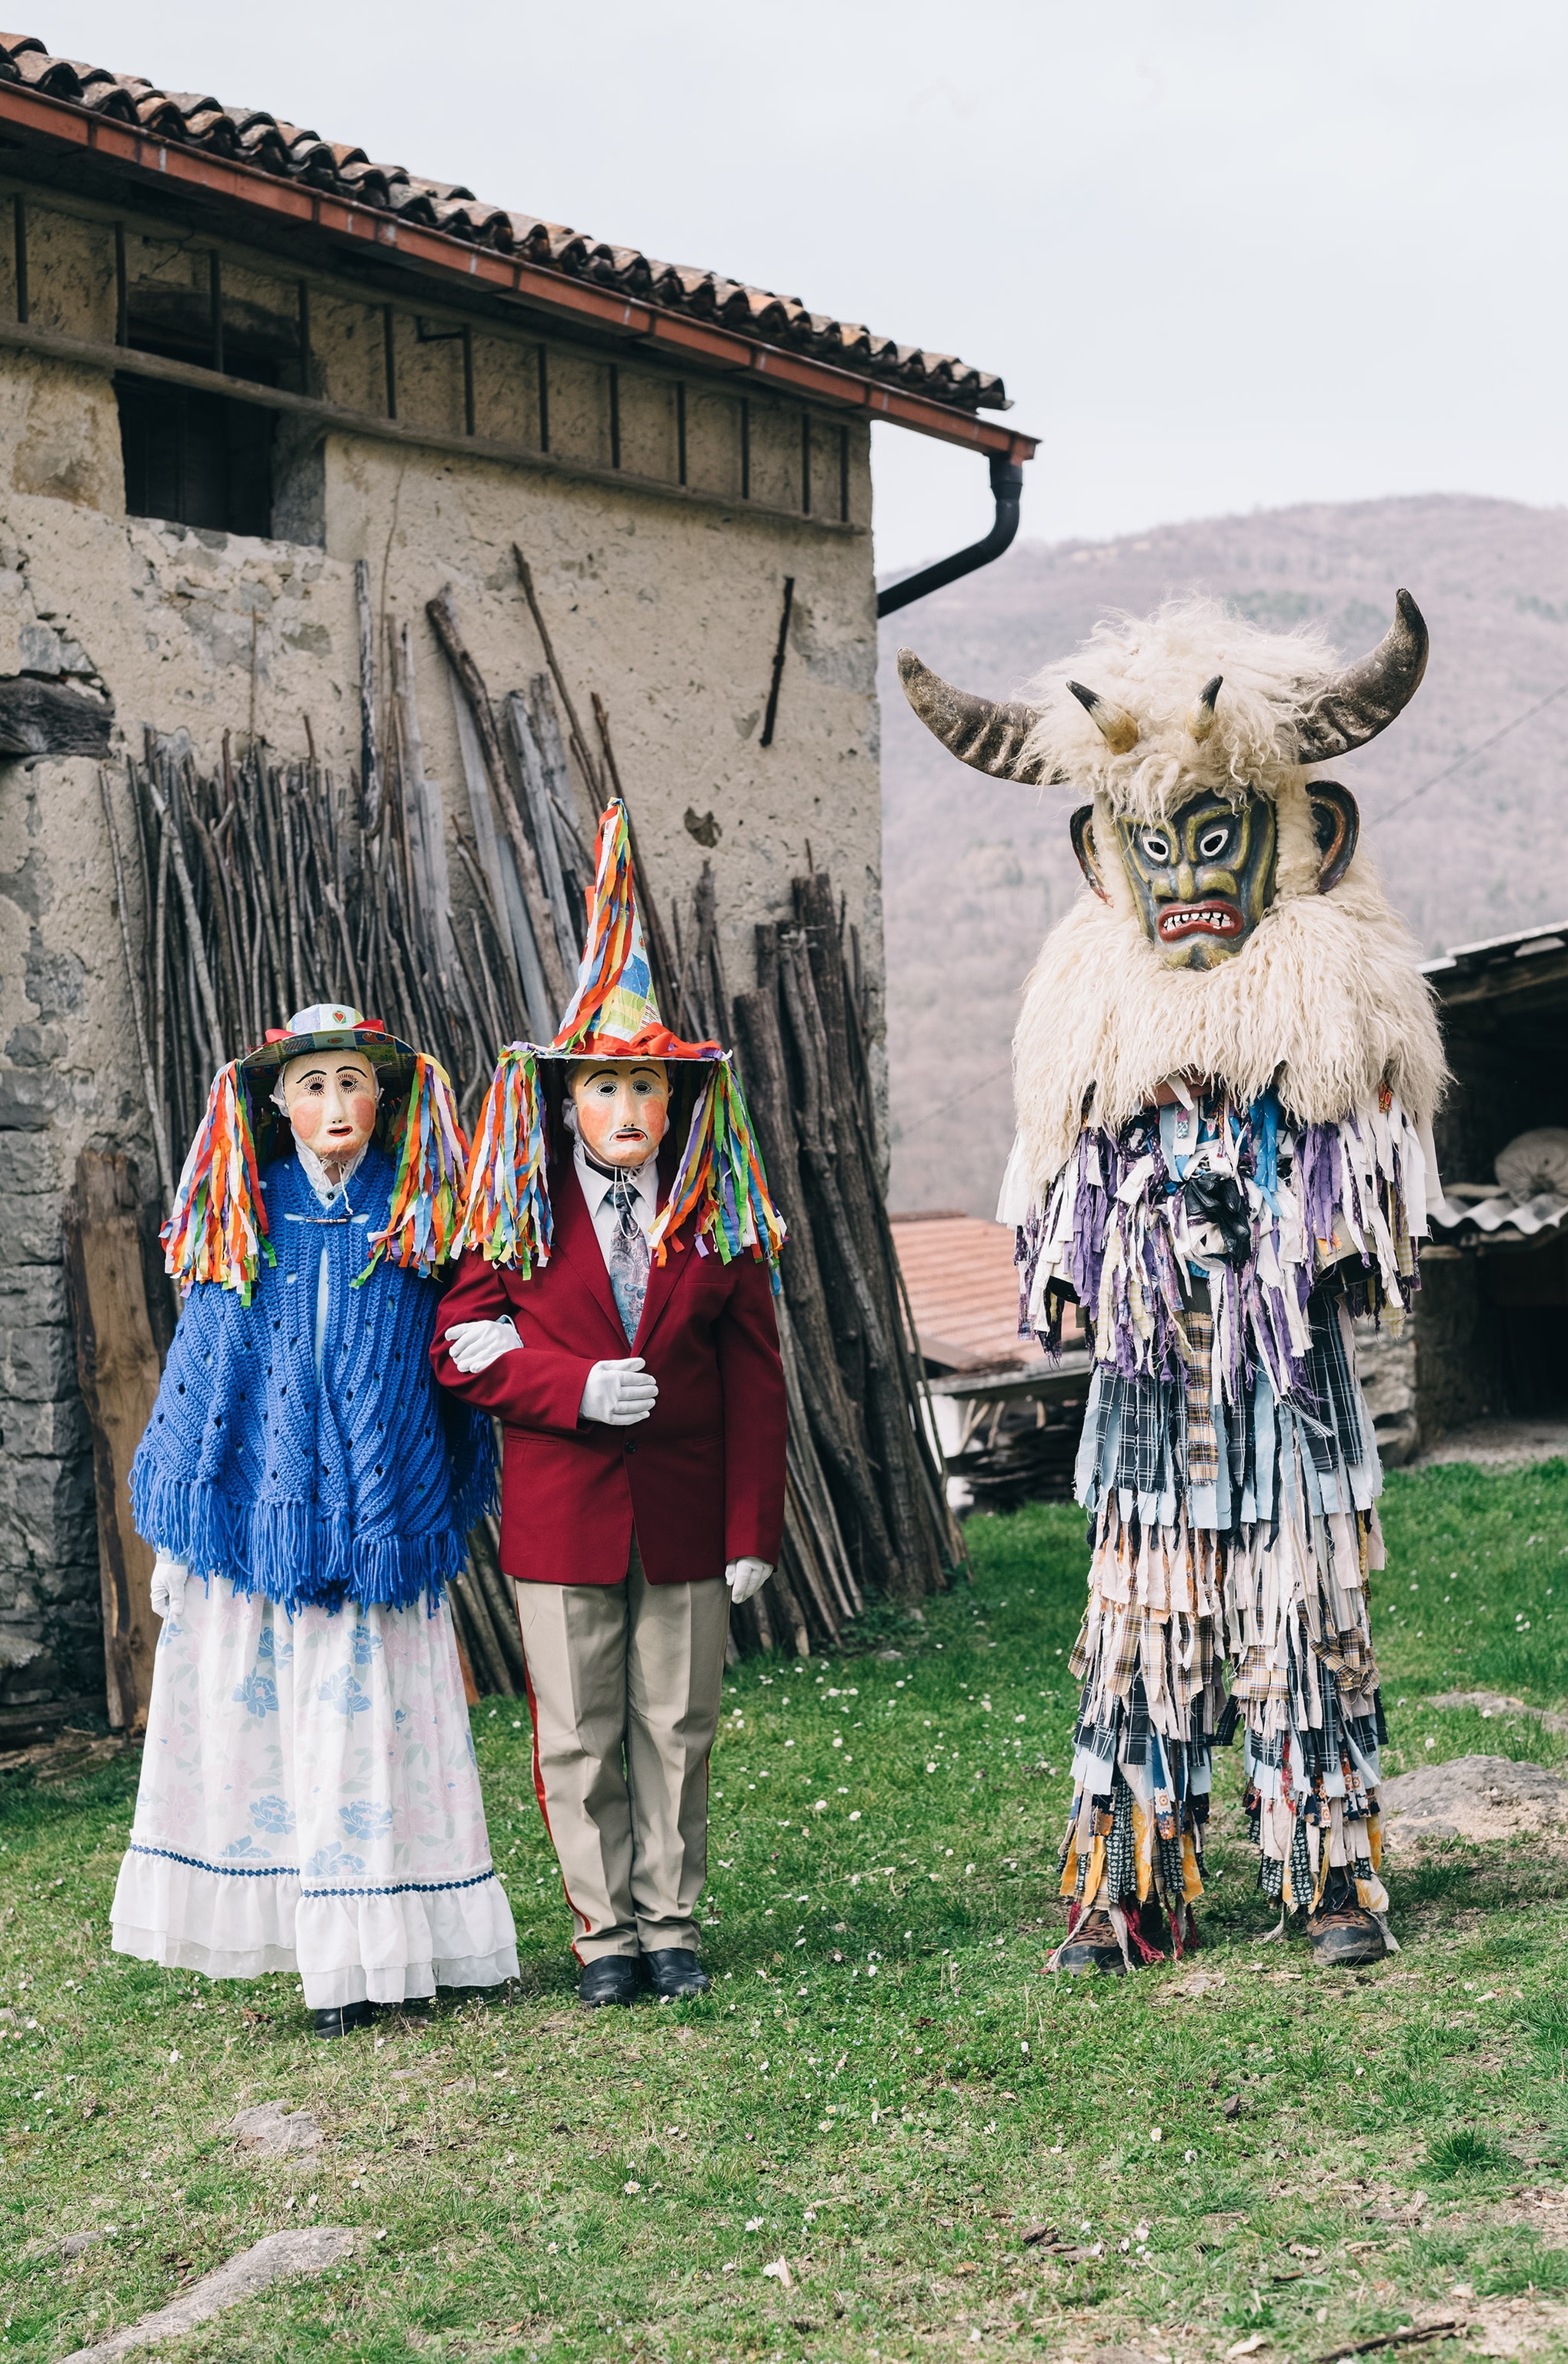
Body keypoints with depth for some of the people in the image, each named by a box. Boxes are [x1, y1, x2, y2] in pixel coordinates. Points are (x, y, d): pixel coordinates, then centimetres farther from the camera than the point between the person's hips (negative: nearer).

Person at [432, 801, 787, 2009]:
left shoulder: (715, 1217, 2)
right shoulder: (519, 1218, 0)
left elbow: (755, 1378, 3)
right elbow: (465, 1347, 0)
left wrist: (753, 1525, -2)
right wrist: (576, 1388, -16)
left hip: (686, 1512, 1)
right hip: (561, 1512, -1)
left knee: (677, 1729, 9)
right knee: (578, 1738, 6)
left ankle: (670, 1924, 21)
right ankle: (605, 1931, 19)